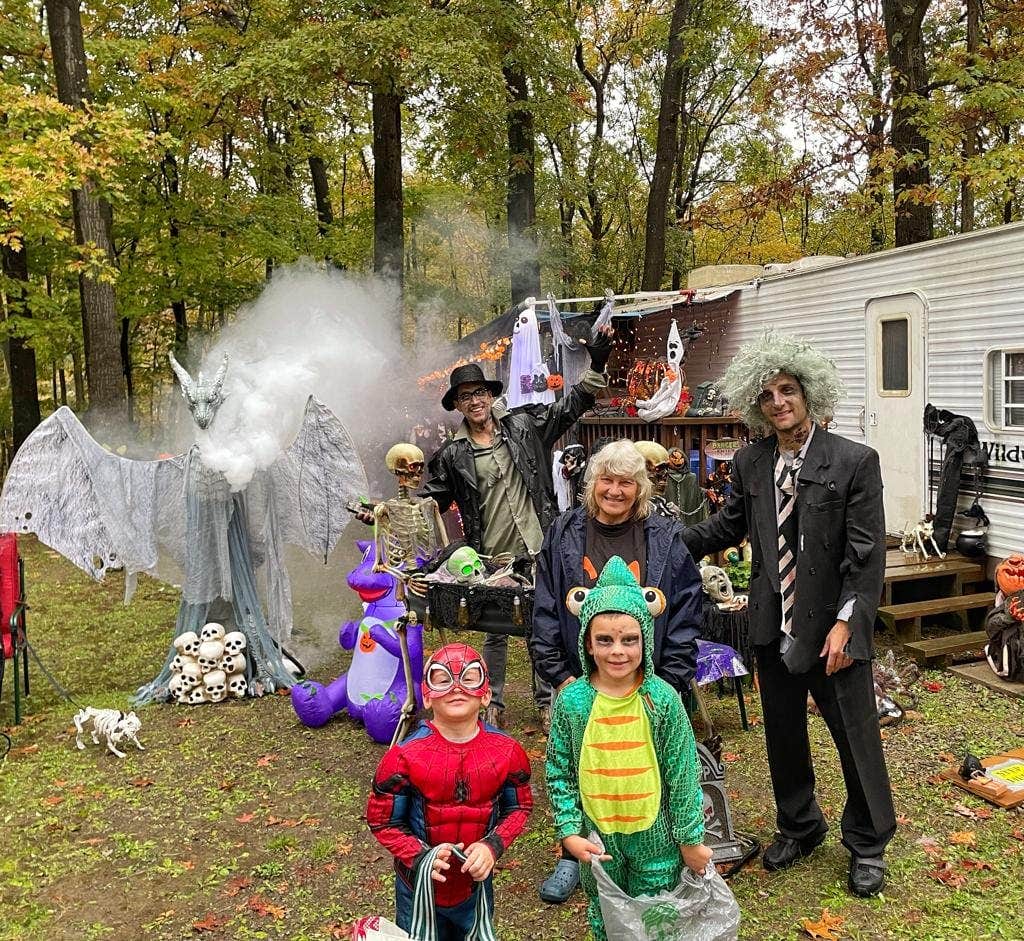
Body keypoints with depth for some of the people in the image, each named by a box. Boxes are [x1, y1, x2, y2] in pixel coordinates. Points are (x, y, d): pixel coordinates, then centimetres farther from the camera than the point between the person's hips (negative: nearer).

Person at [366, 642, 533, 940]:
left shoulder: (507, 751, -13)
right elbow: (382, 820, -11)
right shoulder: (404, 756, -20)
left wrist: (493, 846, -17)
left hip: (476, 881, 2)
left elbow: (518, 807, 0)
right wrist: (420, 857, -25)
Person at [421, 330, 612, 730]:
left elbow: (571, 405, 9)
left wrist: (596, 366, -1)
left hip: (539, 551, 1)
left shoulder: (524, 425, 4)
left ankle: (546, 700, 24)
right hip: (492, 559, -1)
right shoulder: (452, 454, 2)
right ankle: (493, 705, 23)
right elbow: (430, 499, 8)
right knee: (495, 632, 9)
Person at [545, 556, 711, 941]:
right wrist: (569, 831, -6)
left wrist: (690, 839, -2)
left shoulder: (662, 698, -14)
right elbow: (559, 770, -2)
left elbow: (683, 773, -7)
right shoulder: (572, 700, -11)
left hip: (655, 837, -1)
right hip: (596, 837, 1)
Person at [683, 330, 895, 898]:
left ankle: (867, 844, 32)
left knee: (856, 737, 8)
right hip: (773, 627, 4)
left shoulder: (854, 462, -10)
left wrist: (845, 622, -17)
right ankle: (798, 827, 41)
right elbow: (729, 525, 14)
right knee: (783, 736, 18)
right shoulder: (749, 464, 1)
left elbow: (866, 553, -12)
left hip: (832, 627, -4)